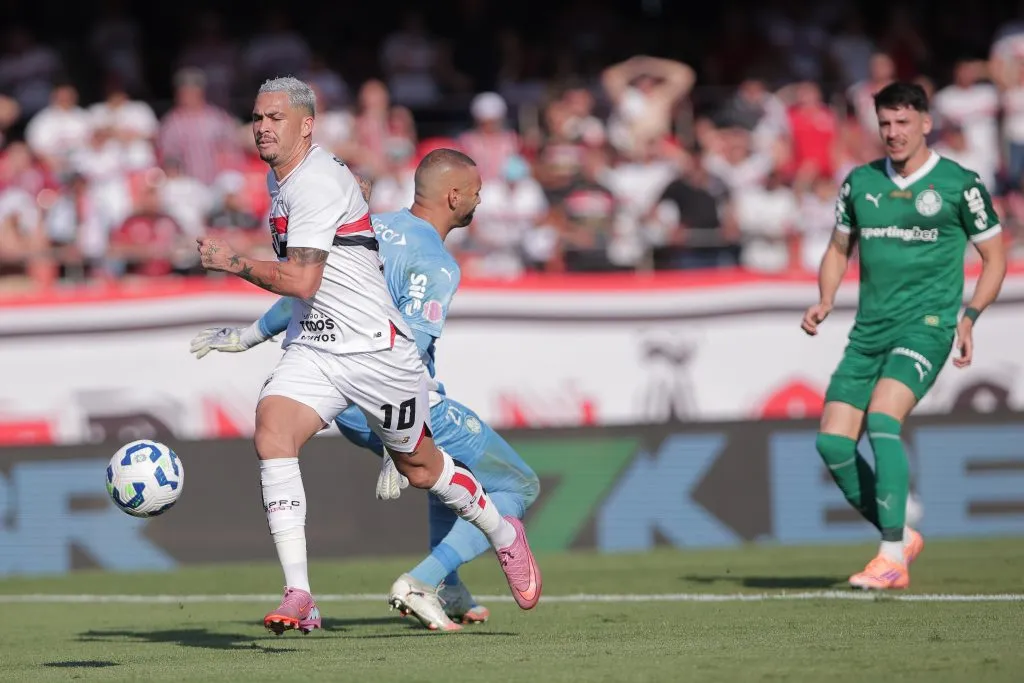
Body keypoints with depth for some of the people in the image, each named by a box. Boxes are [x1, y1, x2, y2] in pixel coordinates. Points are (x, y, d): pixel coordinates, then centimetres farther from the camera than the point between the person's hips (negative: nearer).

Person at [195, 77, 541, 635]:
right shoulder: (278, 177, 8)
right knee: (271, 434, -20)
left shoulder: (317, 182, -21)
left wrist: (233, 263, -19)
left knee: (418, 467, 11)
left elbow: (301, 279, -27)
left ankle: (504, 535, 42)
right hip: (311, 349, 7)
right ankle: (298, 598, -23)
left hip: (375, 349, -7)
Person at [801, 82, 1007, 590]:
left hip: (926, 324, -5)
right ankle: (900, 537, 15)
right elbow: (839, 249, 22)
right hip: (869, 331, 5)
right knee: (833, 442, -5)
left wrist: (968, 316, -7)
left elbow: (994, 259, 6)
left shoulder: (959, 184, -1)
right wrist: (825, 301, 4)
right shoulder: (860, 182, 10)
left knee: (882, 419, -26)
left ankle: (891, 558, -22)